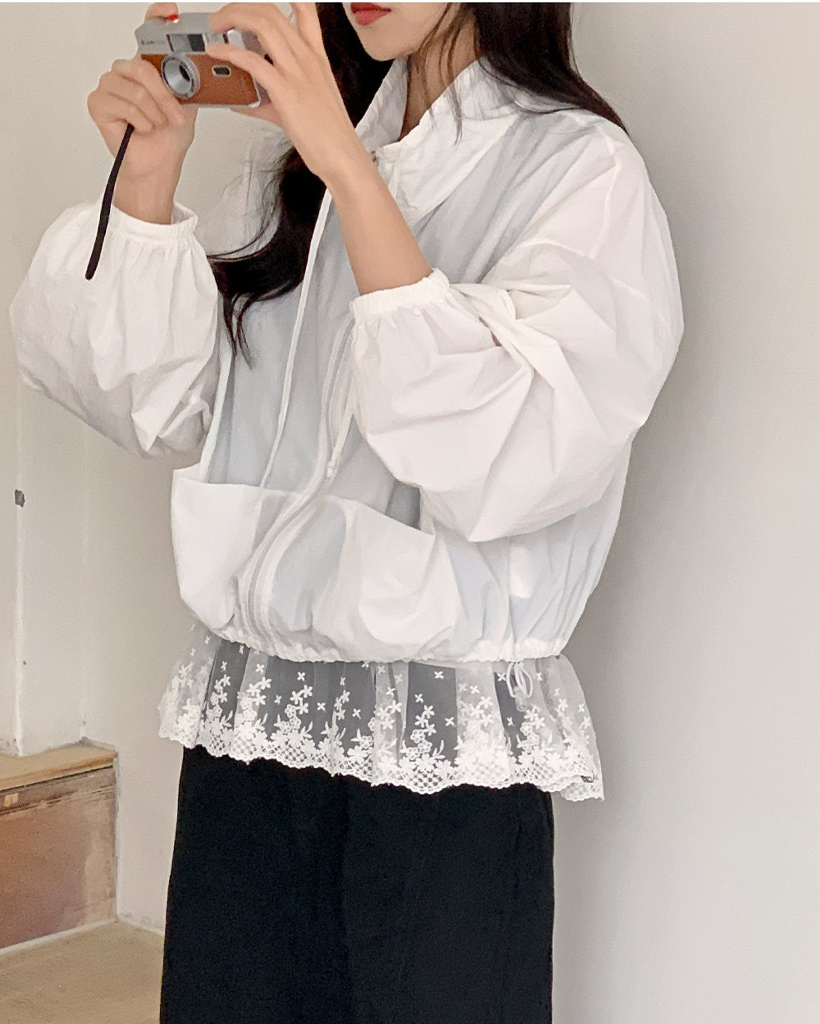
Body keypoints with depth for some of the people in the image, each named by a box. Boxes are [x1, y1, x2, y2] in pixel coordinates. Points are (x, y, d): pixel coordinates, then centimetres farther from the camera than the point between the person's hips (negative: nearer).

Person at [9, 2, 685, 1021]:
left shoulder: (580, 170, -9)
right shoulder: (289, 152, 9)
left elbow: (504, 462, -24)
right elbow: (167, 408, 7)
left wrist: (349, 170, -24)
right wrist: (145, 184, -7)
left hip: (446, 738, -5)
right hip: (246, 703, 5)